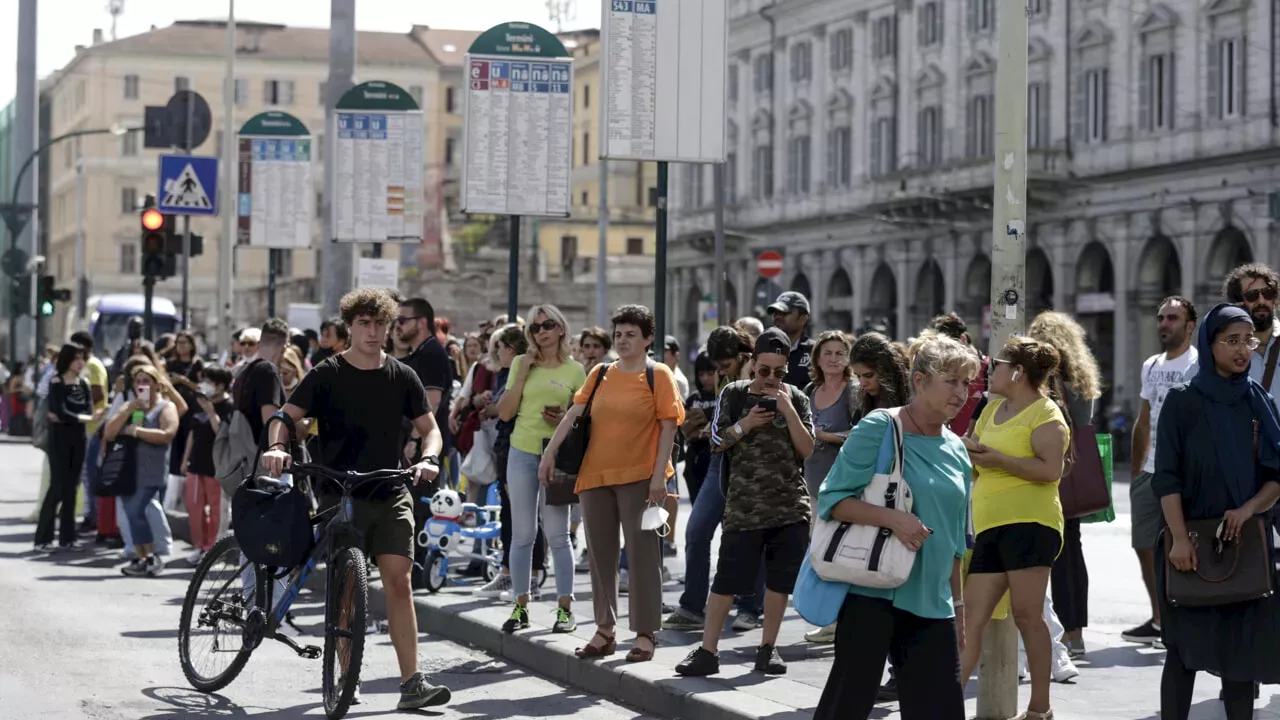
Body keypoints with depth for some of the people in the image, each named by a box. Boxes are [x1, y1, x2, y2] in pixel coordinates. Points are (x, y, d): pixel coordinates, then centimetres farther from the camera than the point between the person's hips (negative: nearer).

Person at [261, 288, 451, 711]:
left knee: (398, 579, -7)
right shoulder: (328, 375, -1)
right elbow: (287, 416, -5)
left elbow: (428, 427, 9)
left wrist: (428, 459, -11)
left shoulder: (401, 377, 7)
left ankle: (412, 682, -10)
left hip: (390, 495, 2)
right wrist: (277, 446, -26)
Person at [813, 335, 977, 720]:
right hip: (872, 591, -6)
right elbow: (833, 500, -11)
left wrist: (957, 604, 19)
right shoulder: (879, 428, -7)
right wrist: (892, 518, -24)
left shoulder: (957, 450, 12)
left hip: (931, 602, 6)